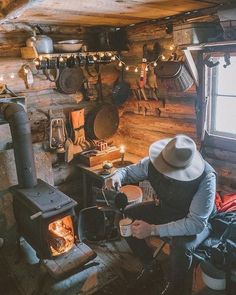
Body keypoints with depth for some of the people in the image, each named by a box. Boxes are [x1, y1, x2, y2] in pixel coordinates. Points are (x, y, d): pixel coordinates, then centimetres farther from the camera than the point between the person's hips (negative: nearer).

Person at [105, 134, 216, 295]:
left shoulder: (206, 178, -36)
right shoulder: (155, 162, -23)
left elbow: (197, 223, -35)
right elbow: (130, 171, -6)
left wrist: (153, 230, -39)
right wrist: (117, 176, -31)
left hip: (197, 220, -4)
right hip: (166, 209, 5)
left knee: (181, 246, -35)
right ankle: (149, 264, 15)